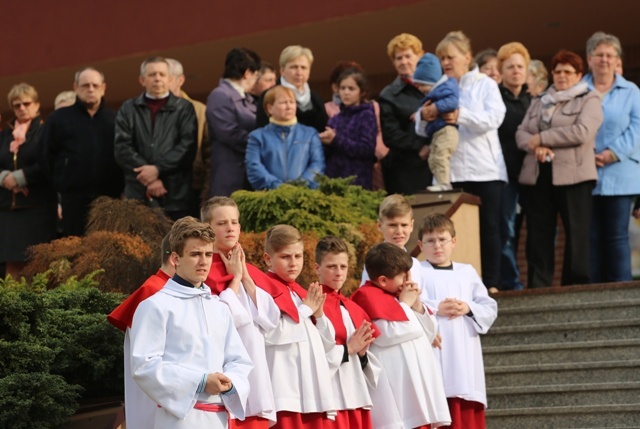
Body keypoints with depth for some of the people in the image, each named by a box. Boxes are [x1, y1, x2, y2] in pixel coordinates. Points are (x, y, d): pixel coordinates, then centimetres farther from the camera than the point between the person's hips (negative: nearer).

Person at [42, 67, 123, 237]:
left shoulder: (115, 120, 10)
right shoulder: (59, 119, 8)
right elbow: (48, 158, 7)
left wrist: (119, 187, -1)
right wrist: (62, 184, 3)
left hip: (110, 198, 1)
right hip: (74, 199, -1)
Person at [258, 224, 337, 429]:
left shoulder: (303, 293, 20)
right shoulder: (264, 290, -4)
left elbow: (327, 343, 21)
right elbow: (269, 333, -20)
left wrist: (318, 314, 2)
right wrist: (304, 310, -8)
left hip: (314, 390, 8)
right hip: (285, 391, -8)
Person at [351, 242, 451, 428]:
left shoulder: (400, 293, 20)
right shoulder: (367, 295, -8)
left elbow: (429, 334, 20)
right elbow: (386, 333, -21)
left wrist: (417, 305, 4)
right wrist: (405, 305, -6)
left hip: (418, 382, 9)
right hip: (394, 386, -9)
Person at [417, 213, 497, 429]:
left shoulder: (467, 272, 15)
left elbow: (490, 308, 11)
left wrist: (469, 308, -7)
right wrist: (435, 309, -18)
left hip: (465, 356, 4)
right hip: (433, 356, -4)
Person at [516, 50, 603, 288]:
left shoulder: (589, 100, 5)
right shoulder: (539, 102, 21)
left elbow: (581, 132, -12)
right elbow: (521, 133, 11)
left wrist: (541, 138, -9)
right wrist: (536, 148, -11)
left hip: (573, 176, -5)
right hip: (537, 176, 5)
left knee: (577, 234, -4)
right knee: (538, 235, 3)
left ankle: (577, 287, 1)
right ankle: (537, 288, 6)